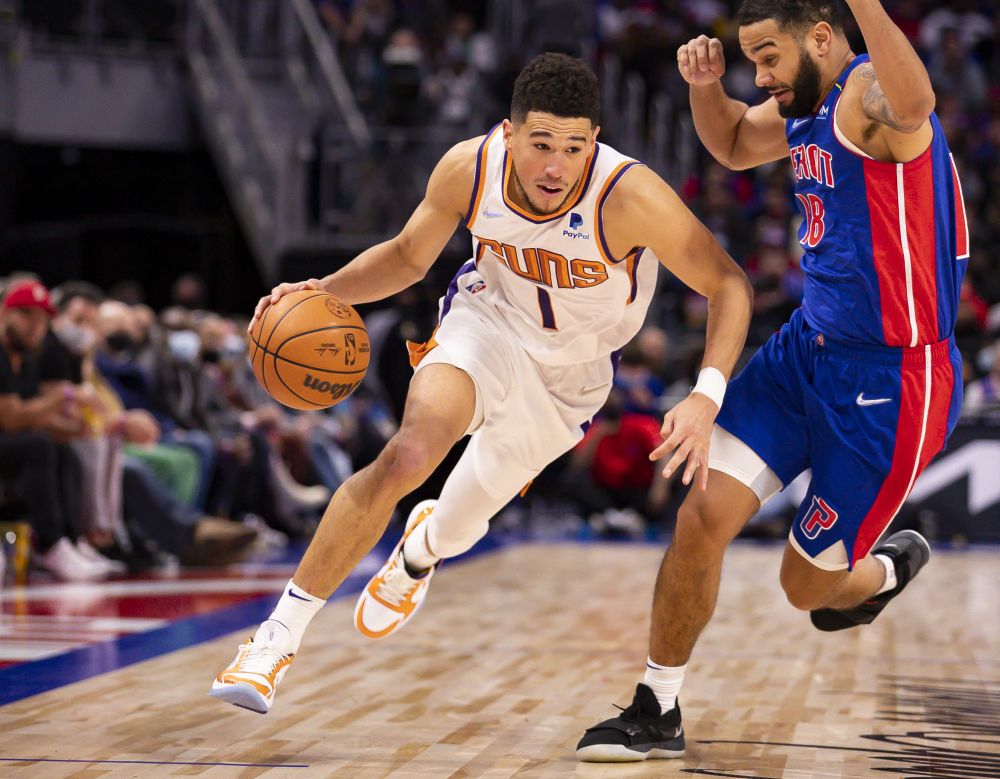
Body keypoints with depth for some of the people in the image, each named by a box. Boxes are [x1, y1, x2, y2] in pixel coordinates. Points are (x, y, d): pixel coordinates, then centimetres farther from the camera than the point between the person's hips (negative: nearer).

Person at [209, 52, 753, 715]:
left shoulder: (629, 195, -34)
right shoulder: (470, 168, -23)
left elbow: (729, 285, -27)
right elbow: (409, 256, -4)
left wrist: (706, 397, -41)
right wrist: (325, 290, -21)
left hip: (570, 374, 0)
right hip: (488, 321, 0)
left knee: (455, 531, 14)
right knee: (411, 452, -30)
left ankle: (422, 548, 56)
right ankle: (280, 636, -20)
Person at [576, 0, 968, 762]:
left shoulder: (869, 94, -22)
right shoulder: (806, 106, 5)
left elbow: (912, 105, -48)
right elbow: (734, 145, 27)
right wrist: (706, 86, 4)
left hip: (889, 381, -8)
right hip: (809, 348, 8)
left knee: (809, 584, 6)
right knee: (704, 513, -3)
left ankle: (887, 570, 41)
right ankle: (657, 712, 10)